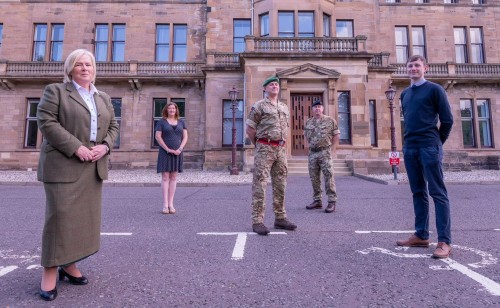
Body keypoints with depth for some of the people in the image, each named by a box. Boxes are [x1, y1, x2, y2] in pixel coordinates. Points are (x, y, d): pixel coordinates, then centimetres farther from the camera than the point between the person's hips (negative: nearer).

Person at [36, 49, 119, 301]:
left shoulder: (104, 98, 17)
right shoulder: (55, 91, 3)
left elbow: (113, 126, 15)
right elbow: (46, 122, -8)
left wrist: (105, 145, -6)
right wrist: (76, 147, -17)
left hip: (93, 167, 5)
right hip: (64, 164, -5)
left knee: (85, 215, 7)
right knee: (60, 216, -4)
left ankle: (69, 264, 21)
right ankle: (49, 271, 9)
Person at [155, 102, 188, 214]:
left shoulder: (181, 122, 10)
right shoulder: (161, 122, 3)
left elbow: (185, 137, 5)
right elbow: (157, 136, -5)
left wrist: (180, 149, -11)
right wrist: (168, 149, -15)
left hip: (177, 153, 3)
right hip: (165, 153, -2)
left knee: (173, 178, 4)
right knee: (165, 178, -4)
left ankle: (171, 204, 7)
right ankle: (165, 205, -3)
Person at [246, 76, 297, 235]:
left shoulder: (285, 108, 17)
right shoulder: (259, 106, -2)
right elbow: (250, 129, -2)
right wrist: (259, 145, 6)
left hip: (281, 149, 6)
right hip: (264, 149, -6)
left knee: (280, 185, 9)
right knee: (260, 185, -6)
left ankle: (280, 218, 19)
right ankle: (257, 221, -2)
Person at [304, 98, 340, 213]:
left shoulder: (330, 121, 2)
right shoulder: (308, 122, 13)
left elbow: (336, 136, 3)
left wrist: (331, 150, -3)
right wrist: (309, 147, 10)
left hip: (325, 153, -4)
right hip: (312, 153, 4)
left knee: (328, 177, -8)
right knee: (314, 178, 8)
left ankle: (332, 202, -2)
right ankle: (317, 201, 18)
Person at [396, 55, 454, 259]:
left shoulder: (434, 89, 1)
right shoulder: (405, 94, 17)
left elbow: (447, 119, -1)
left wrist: (437, 142, 4)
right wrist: (410, 139, 15)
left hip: (429, 148, -6)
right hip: (409, 148, 6)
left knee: (438, 193, -5)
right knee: (418, 192, 9)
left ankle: (444, 241, -2)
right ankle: (421, 235, 16)